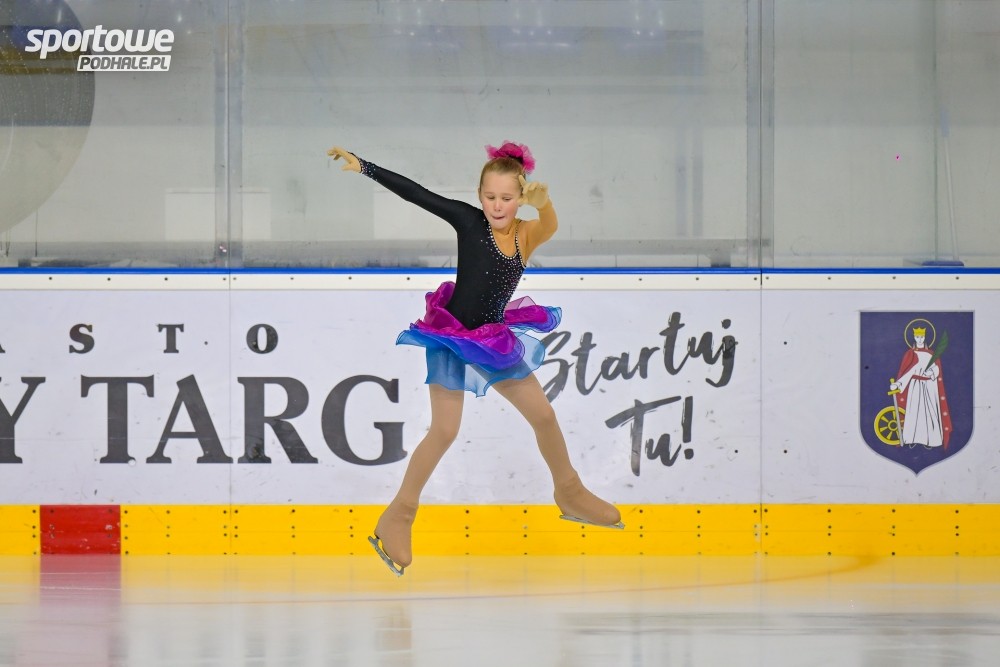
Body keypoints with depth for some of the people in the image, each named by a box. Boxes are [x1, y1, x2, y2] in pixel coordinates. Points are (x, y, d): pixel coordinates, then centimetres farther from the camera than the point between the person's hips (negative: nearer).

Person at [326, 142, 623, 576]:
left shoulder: (527, 234, -8)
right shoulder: (469, 221, -16)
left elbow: (550, 226, -31)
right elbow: (415, 194, -19)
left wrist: (543, 202, -54)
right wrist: (363, 167, -23)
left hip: (494, 340, 5)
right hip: (453, 337, -5)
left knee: (543, 415, 12)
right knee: (444, 430, -10)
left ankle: (569, 494, 34)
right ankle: (398, 517, 0)